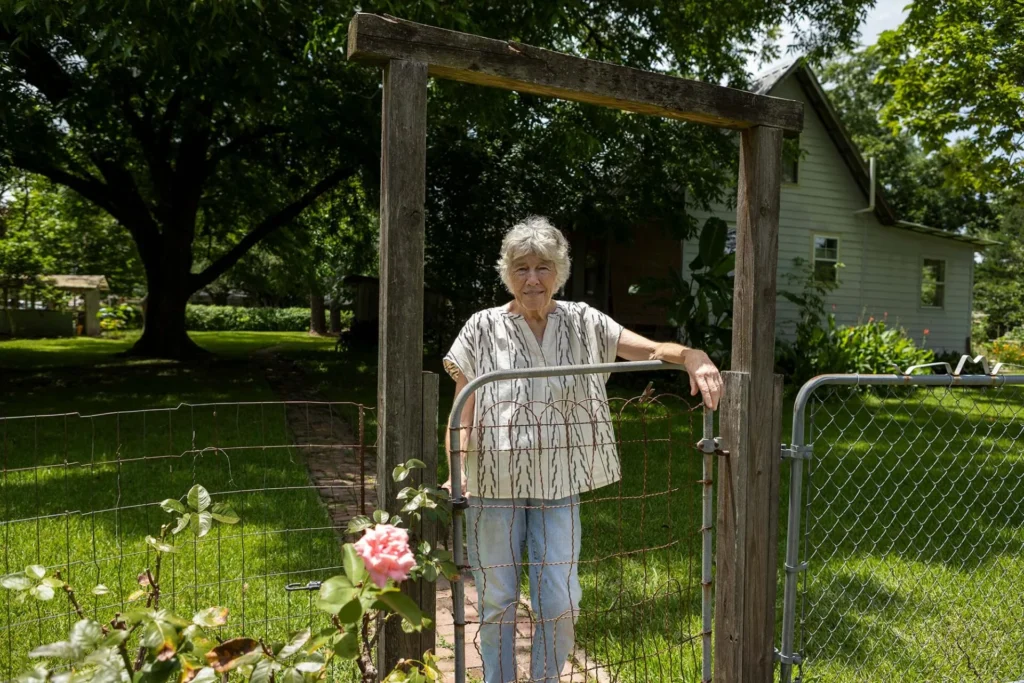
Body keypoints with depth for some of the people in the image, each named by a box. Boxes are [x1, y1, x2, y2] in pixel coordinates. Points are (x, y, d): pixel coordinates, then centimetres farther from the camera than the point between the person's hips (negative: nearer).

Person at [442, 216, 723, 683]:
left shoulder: (583, 323, 2)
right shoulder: (483, 328, -3)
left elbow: (650, 350, -7)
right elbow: (462, 414, -2)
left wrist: (690, 355, -28)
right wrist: (456, 472, -15)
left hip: (558, 487, 1)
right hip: (493, 487, -1)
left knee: (560, 604, 4)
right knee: (496, 601, 10)